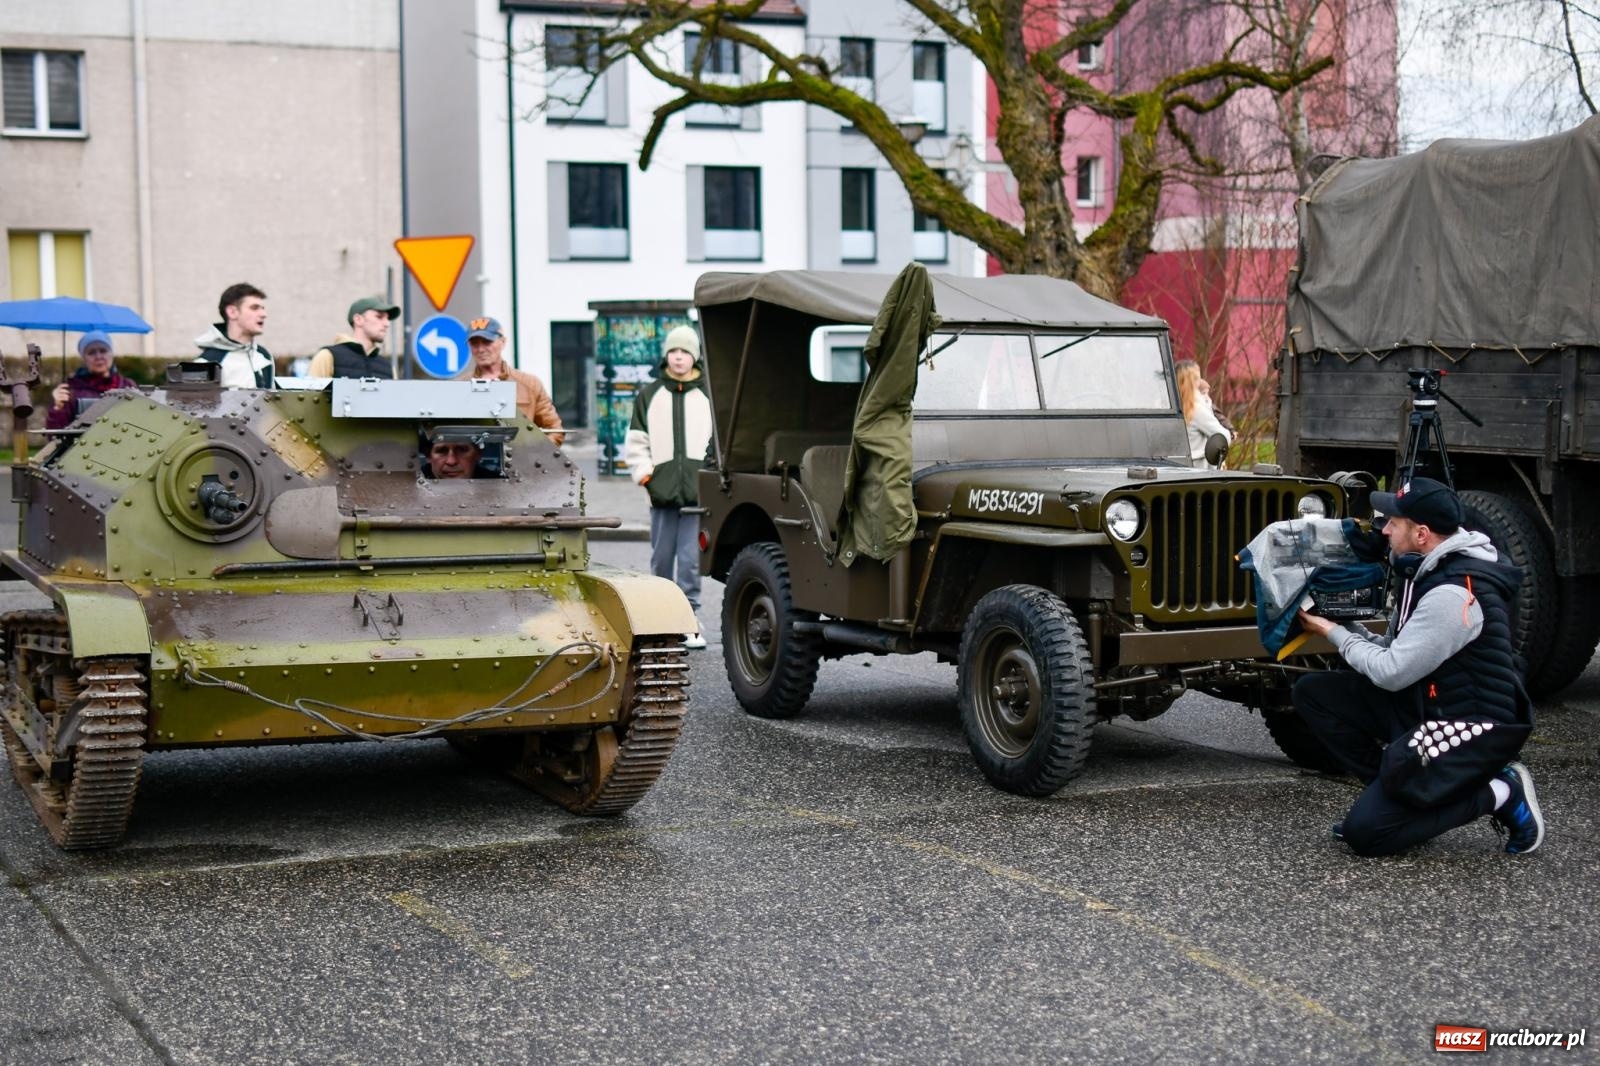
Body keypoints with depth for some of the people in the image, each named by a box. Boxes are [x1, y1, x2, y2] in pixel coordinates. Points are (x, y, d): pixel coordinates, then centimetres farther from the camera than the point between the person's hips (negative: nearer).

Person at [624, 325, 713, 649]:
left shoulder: (708, 395, 7)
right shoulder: (649, 395, 11)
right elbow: (636, 441, 14)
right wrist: (642, 470, 2)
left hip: (698, 490, -2)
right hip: (662, 490, 2)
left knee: (691, 559, -5)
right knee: (661, 558, 9)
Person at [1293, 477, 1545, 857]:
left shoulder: (1453, 594, -26)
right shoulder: (1432, 571, 5)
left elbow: (1391, 673, -21)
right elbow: (1399, 652, 13)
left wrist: (1335, 633, -7)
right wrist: (1345, 630, 0)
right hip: (1422, 710, 9)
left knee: (1365, 832, -15)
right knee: (1313, 692, 1)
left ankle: (1496, 794, -4)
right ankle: (1394, 790, 6)